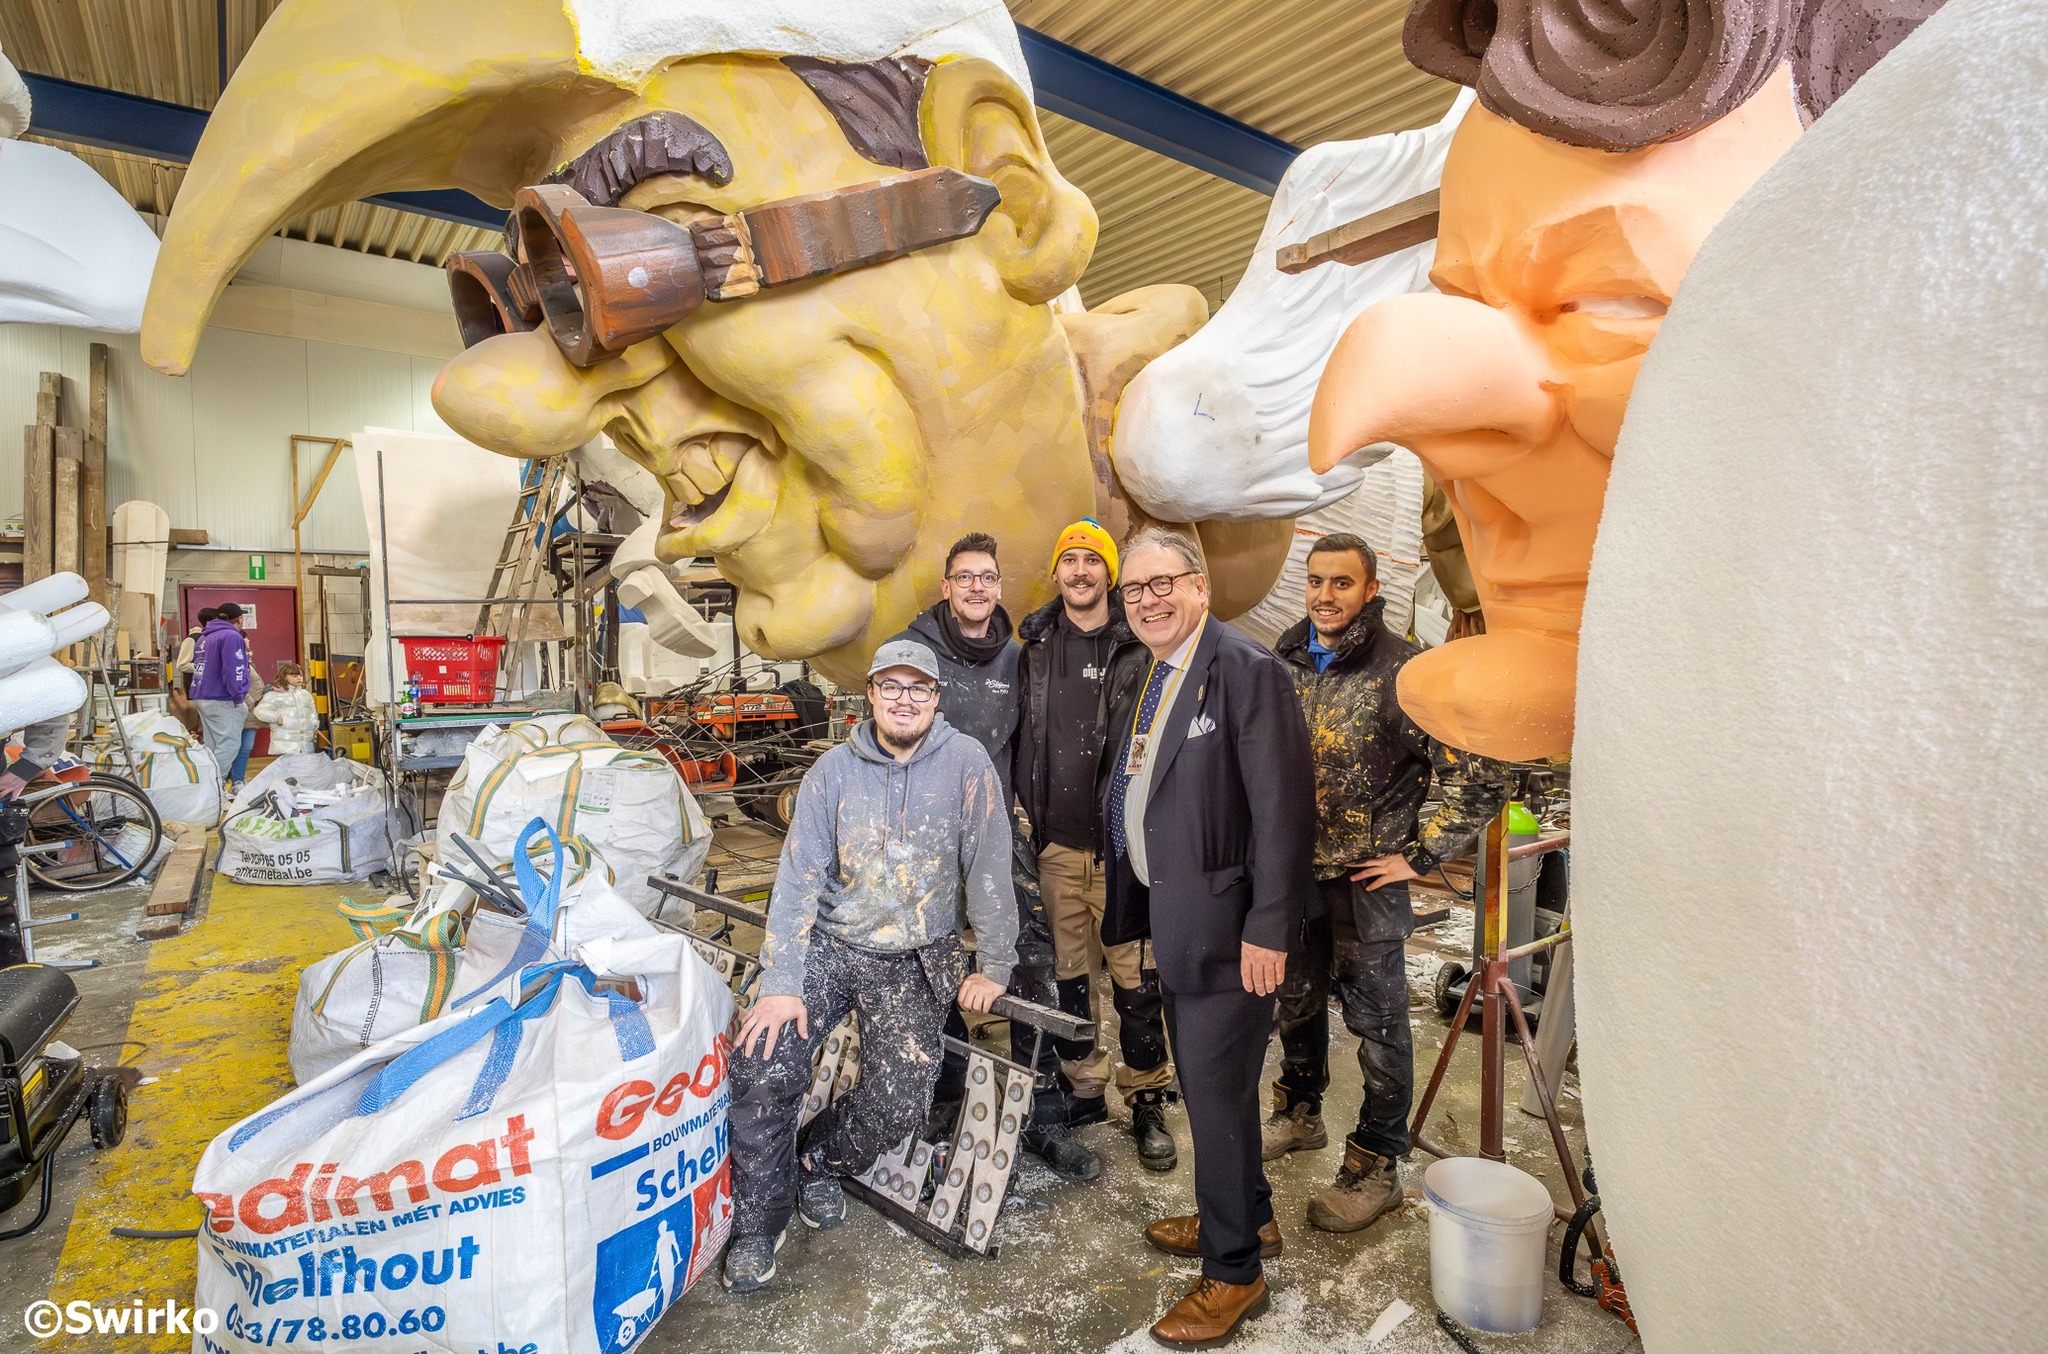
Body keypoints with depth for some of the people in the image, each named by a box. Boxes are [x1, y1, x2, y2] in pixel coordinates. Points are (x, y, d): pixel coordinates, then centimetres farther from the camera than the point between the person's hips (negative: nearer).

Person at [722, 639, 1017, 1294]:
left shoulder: (965, 763, -12)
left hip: (915, 960, -1)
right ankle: (758, 1221, 11)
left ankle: (821, 1160, 24)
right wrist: (781, 985, -13)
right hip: (829, 944, 1)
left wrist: (995, 968, -7)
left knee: (899, 1103, -11)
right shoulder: (833, 772, -6)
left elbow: (989, 868, -10)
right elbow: (799, 877, -8)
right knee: (762, 1066, -14)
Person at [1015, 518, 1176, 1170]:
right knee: (1066, 971, 12)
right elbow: (1019, 735, 14)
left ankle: (1148, 1101, 17)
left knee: (1135, 975, 1)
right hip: (1056, 840, 3)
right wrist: (1027, 809, 11)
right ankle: (1083, 1083, 30)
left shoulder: (1141, 645, -1)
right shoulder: (1034, 646, 9)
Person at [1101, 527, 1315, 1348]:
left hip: (1223, 922, -8)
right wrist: (1130, 899, 10)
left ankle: (1234, 1272, 26)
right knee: (1201, 1081, 23)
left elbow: (1282, 809, -20)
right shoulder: (1134, 673, 8)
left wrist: (1269, 930, -21)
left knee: (1217, 1091, 4)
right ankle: (1249, 1217, 46)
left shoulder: (1248, 672, -18)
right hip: (1169, 912, 9)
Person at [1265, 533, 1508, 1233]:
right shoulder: (1283, 663, 3)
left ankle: (1375, 1167, 23)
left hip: (1365, 881, -5)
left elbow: (1480, 775, -13)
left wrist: (1419, 856, -12)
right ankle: (1299, 1115, 42)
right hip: (1290, 873, 6)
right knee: (1296, 1003, 21)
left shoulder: (1406, 670, -14)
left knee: (1377, 1022, 7)